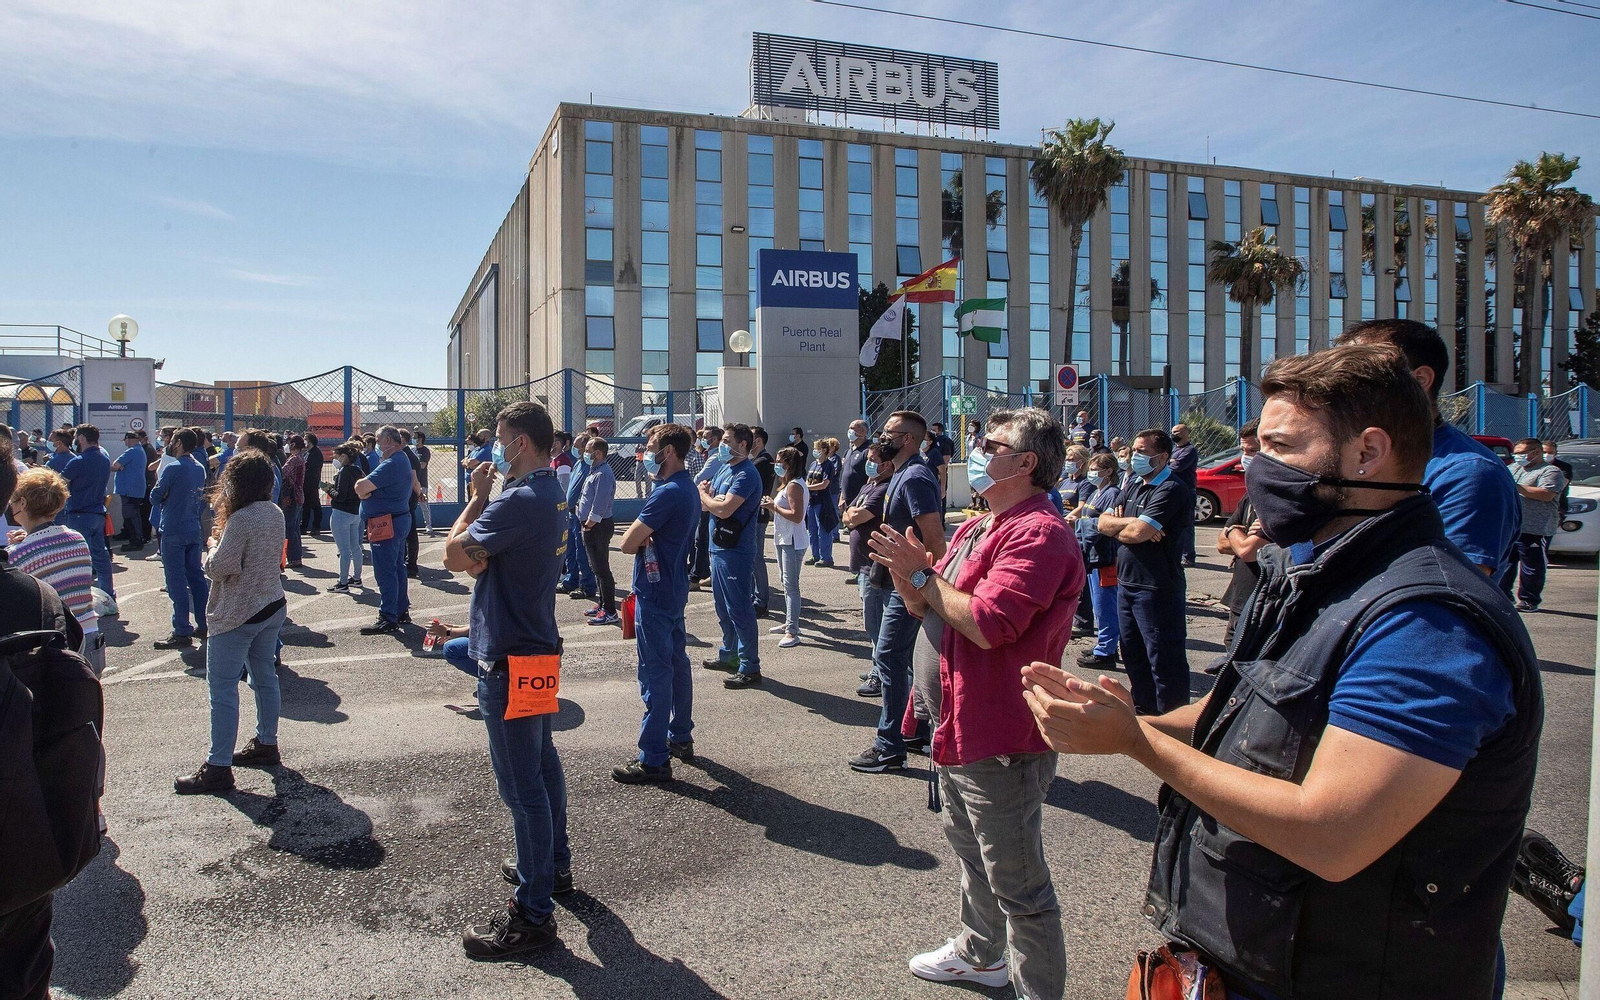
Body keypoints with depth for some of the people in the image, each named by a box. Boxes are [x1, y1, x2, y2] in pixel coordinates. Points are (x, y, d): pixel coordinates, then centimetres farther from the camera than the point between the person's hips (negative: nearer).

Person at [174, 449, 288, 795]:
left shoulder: (240, 519, -21)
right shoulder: (275, 513, 4)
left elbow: (218, 567, -19)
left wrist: (213, 544, -1)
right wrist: (224, 542, 12)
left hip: (238, 615, -9)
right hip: (272, 606, 9)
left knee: (222, 688, -3)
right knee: (265, 676, 18)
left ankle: (218, 768, 0)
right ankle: (266, 745, 30)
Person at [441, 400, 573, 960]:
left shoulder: (519, 500, -23)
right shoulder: (549, 493, 10)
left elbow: (455, 556, -22)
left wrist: (478, 497, -11)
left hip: (510, 661, -11)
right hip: (538, 646, 11)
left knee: (521, 783, -2)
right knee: (542, 763, 22)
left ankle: (533, 914, 8)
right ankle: (553, 865, 39)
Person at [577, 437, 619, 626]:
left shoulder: (603, 474, -20)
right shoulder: (594, 471, 14)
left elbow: (599, 506, -24)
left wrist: (588, 524, -14)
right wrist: (586, 524, 12)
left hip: (598, 526, -11)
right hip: (592, 526, 11)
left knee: (601, 568, -7)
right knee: (597, 567, 18)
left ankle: (610, 612, -4)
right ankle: (602, 604, 29)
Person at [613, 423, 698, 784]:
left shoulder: (668, 493, -21)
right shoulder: (688, 488, 11)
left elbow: (627, 543, -22)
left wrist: (639, 540, -2)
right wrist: (645, 540, -6)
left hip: (655, 592, -10)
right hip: (674, 589, 10)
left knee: (655, 673, -5)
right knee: (677, 663, 17)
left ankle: (654, 759, 1)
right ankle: (681, 737, 30)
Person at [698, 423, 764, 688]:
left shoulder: (745, 474, -17)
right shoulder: (724, 468, 14)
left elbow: (724, 509, -27)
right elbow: (706, 506, 17)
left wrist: (703, 494, -9)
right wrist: (706, 495, -7)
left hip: (736, 550, -10)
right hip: (719, 547, 10)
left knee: (738, 609, -6)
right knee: (723, 606, 20)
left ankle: (750, 667, 1)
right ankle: (729, 654, 34)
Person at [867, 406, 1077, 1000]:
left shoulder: (1037, 533, -20)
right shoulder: (976, 528, 12)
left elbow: (986, 624, -30)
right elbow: (926, 608, 15)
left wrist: (921, 573, -18)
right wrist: (905, 574, -6)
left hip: (1001, 739, -11)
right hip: (958, 726, 11)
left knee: (1016, 884, 2)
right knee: (969, 850, 27)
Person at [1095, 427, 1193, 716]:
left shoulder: (1172, 490, -16)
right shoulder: (1133, 483, 12)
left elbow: (1137, 533, -24)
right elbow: (1102, 522, 6)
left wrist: (1117, 528, -2)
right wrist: (1132, 522, -12)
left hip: (1156, 587, -9)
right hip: (1126, 581, 9)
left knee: (1164, 659, -1)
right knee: (1133, 654, 19)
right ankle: (1145, 712, 33)